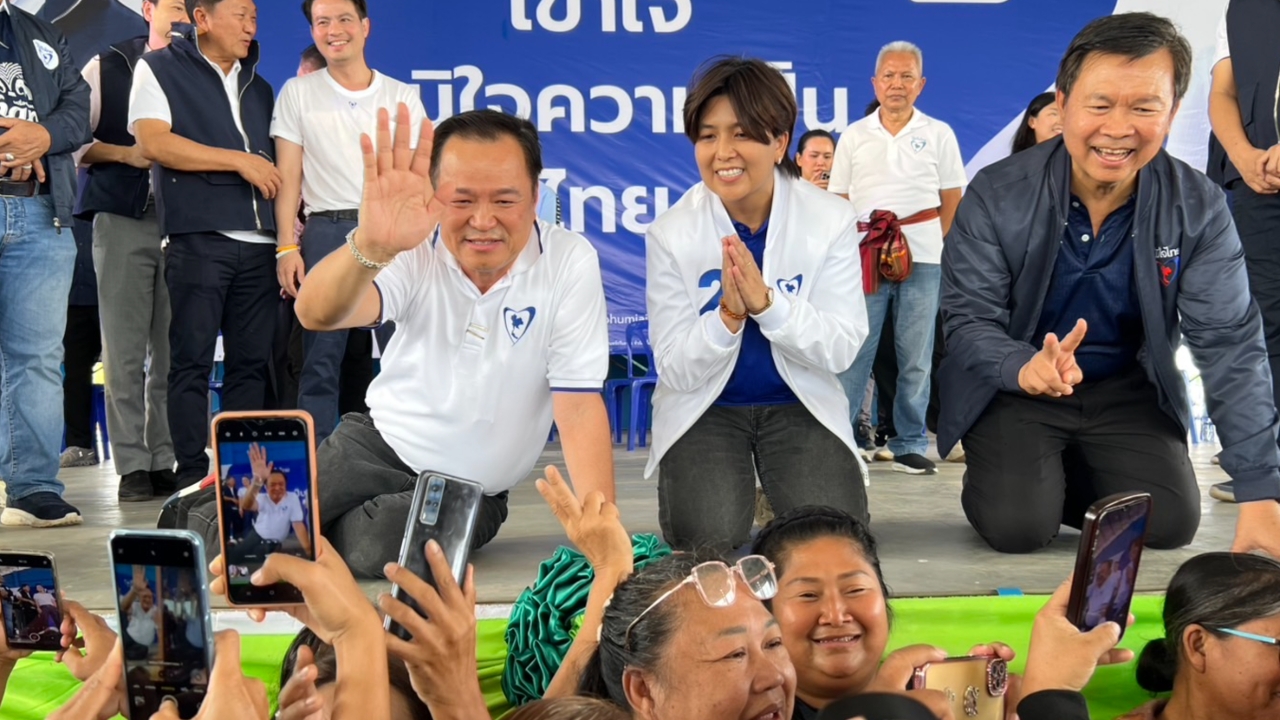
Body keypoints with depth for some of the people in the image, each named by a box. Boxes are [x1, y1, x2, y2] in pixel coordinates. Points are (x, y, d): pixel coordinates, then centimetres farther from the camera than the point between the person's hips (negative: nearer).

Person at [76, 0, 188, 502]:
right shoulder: (107, 66, 11)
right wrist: (125, 153, -8)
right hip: (122, 217, -1)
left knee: (173, 351, -1)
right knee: (125, 351, -2)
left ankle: (168, 462, 3)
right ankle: (132, 466, 1)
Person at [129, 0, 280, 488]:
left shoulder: (258, 87, 22)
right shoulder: (160, 69, 5)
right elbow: (152, 142, -9)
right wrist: (240, 160, -10)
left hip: (259, 242, 5)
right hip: (198, 238, -5)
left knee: (251, 361, 3)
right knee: (192, 361, -3)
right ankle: (194, 475, 1)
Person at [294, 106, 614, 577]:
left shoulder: (570, 263, -16)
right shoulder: (415, 250, -14)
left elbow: (578, 403, -16)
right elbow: (317, 316, -32)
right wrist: (371, 246, -54)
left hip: (470, 488, 0)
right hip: (380, 444, 1)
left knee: (369, 553, -26)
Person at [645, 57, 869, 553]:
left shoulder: (831, 220, -10)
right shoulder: (670, 233, -12)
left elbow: (841, 349, -14)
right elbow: (675, 370, -11)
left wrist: (767, 302, -29)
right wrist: (729, 315, -30)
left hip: (798, 405, 1)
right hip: (705, 408, 0)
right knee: (709, 537, -22)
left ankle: (773, 483, 14)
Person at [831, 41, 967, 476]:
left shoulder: (938, 134, 8)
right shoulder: (854, 136, 10)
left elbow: (953, 199, 9)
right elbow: (838, 201, 10)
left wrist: (930, 241, 1)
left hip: (922, 257, 0)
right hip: (864, 258, 0)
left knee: (916, 357, 4)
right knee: (853, 352, -3)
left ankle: (910, 445, 12)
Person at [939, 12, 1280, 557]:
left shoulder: (1199, 208, -13)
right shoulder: (997, 196, -18)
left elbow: (1228, 343, -15)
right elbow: (968, 321, -17)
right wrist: (1025, 365, -42)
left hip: (1129, 390, 3)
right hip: (1015, 389, -2)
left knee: (1170, 523, -12)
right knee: (1018, 526, -20)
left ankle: (1075, 477, 20)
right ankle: (1017, 477, 17)